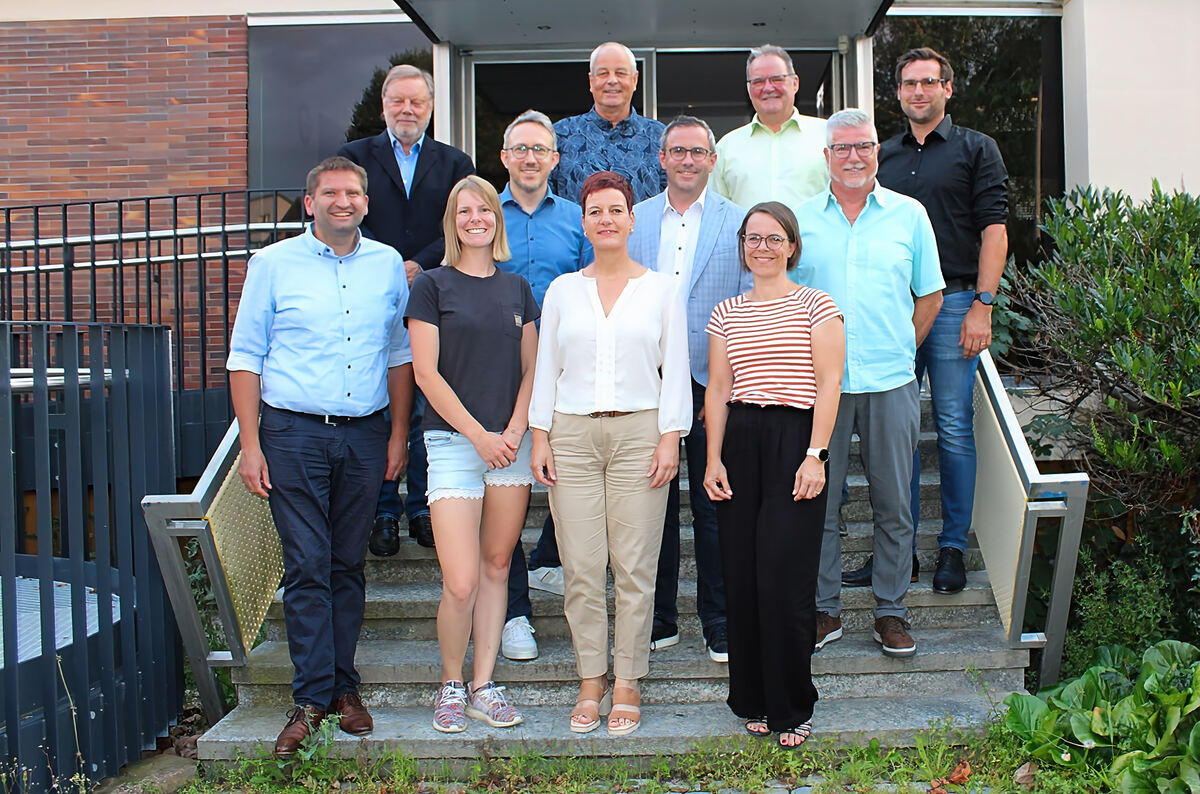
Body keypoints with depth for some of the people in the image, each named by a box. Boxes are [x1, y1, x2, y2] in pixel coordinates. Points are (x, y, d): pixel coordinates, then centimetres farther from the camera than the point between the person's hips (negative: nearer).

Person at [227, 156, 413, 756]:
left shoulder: (387, 265, 9)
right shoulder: (273, 264, 2)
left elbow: (400, 353, 13)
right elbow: (245, 357, 2)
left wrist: (399, 434, 8)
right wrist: (250, 444, -5)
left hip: (364, 435, 2)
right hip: (294, 432, -2)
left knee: (348, 565, 8)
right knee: (307, 566, -4)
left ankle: (343, 686, 18)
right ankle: (312, 696, 4)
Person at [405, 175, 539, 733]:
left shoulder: (517, 288, 12)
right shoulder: (433, 285, 1)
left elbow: (531, 370, 12)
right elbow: (426, 373, -5)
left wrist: (515, 431, -4)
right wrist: (480, 435, -10)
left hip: (511, 442, 4)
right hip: (453, 441, -4)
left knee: (497, 567, 7)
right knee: (460, 583, -9)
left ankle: (483, 686, 19)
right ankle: (450, 684, 14)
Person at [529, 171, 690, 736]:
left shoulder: (661, 289, 8)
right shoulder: (562, 290, 12)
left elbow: (675, 370, 5)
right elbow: (545, 368, 12)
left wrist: (670, 437, -4)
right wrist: (540, 437, 4)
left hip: (638, 431, -1)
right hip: (573, 435, 2)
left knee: (634, 566, -1)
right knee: (580, 567, 1)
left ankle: (626, 685, 11)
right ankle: (590, 682, 14)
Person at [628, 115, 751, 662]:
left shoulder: (740, 223, 3)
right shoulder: (632, 221, 10)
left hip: (713, 385, -2)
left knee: (714, 507, 4)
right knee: (653, 503, 8)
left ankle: (719, 622, 17)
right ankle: (659, 619, 22)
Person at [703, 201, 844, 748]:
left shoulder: (816, 306, 3)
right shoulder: (726, 313, 15)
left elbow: (829, 383, -3)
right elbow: (717, 389, 11)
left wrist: (816, 455, -12)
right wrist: (714, 458, 2)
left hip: (793, 440, -4)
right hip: (739, 441, 4)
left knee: (784, 577, -7)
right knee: (742, 576, 4)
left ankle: (792, 707, 7)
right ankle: (753, 701, 17)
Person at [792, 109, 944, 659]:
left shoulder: (909, 215, 7)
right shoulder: (800, 219, 7)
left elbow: (930, 295, 13)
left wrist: (899, 351, 7)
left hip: (890, 384, 0)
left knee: (893, 504, 6)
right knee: (816, 499, 4)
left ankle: (891, 610, 19)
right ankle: (825, 609, 18)